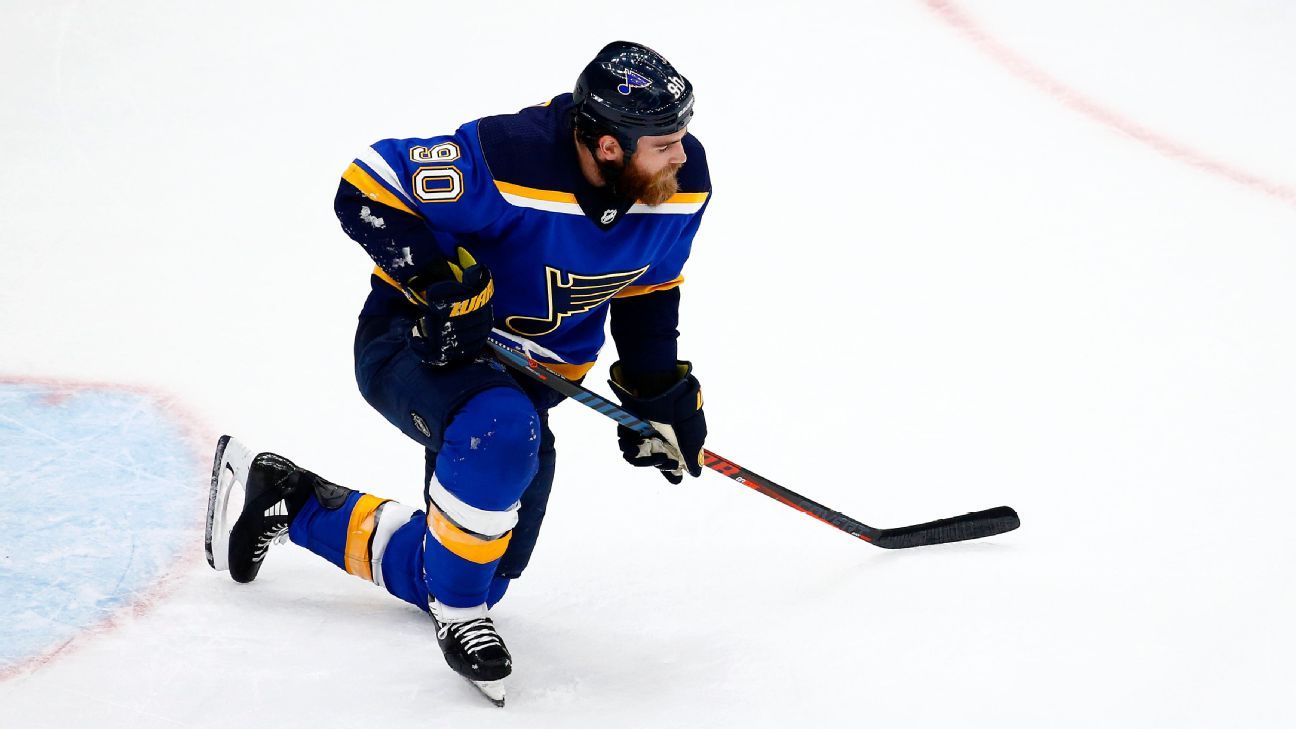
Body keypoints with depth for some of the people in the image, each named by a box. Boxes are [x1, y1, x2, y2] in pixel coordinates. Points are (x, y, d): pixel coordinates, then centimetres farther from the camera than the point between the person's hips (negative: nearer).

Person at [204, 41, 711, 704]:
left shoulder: (681, 185, -13)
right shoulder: (506, 160, -33)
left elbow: (648, 288, 6)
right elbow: (367, 189, -25)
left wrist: (658, 388, 2)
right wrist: (443, 281, -33)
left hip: (522, 376, 7)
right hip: (415, 342, -7)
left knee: (458, 579, 12)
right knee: (500, 429, -41)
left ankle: (286, 499, 32)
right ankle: (459, 617, -16)